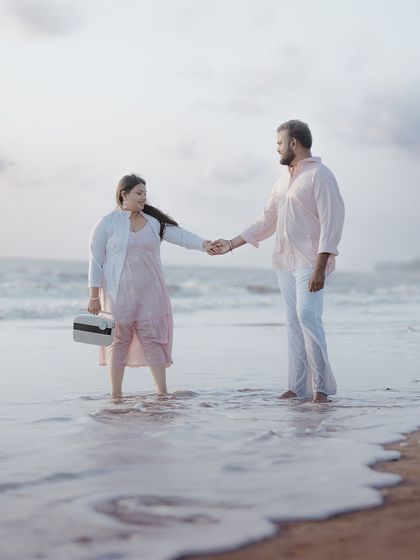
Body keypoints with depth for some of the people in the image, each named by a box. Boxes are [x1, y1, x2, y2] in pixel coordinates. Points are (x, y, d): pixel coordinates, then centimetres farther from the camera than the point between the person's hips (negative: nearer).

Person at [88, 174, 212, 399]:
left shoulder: (154, 222, 7)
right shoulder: (107, 224, -3)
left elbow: (179, 234, -6)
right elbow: (95, 261, -3)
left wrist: (205, 244, -24)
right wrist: (94, 297, -7)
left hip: (149, 293, 3)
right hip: (119, 293, -3)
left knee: (154, 339, 1)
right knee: (119, 341, 3)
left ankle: (163, 392, 3)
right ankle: (116, 395, 12)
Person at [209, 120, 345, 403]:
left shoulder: (320, 175, -7)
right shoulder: (283, 181, 19)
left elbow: (331, 223, -13)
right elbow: (267, 222, 24)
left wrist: (320, 266, -20)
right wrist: (230, 245, 21)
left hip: (310, 263, -8)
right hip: (285, 262, 8)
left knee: (308, 316, -18)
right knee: (294, 322, 6)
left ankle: (321, 387, -13)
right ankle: (298, 386, 8)